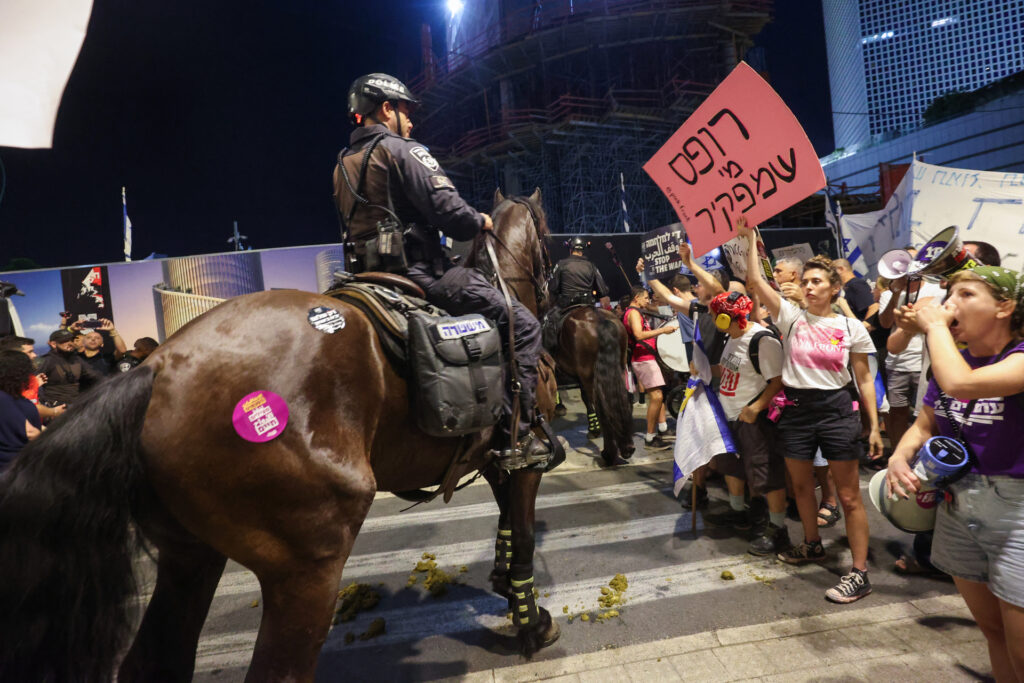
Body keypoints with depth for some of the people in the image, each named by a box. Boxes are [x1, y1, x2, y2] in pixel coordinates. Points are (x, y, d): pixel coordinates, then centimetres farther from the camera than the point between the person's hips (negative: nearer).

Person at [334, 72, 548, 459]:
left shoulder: (342, 165, 19)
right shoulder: (400, 149, -7)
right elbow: (448, 211, -18)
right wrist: (481, 223, 1)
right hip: (421, 273, -9)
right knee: (522, 325, -5)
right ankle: (517, 434, -7)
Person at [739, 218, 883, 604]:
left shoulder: (852, 328, -1)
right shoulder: (791, 317, 0)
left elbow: (864, 378, 2)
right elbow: (755, 281, -9)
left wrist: (874, 425, -1)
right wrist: (749, 238, -11)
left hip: (836, 410, -2)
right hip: (796, 409, 3)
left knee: (849, 496, 1)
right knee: (801, 486, 17)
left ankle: (860, 572, 11)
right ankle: (812, 545, 39)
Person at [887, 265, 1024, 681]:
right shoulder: (951, 360, 4)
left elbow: (960, 384, -36)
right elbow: (924, 426, 10)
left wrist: (935, 326, -21)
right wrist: (900, 456, -11)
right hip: (955, 503, 6)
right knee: (990, 629, 21)